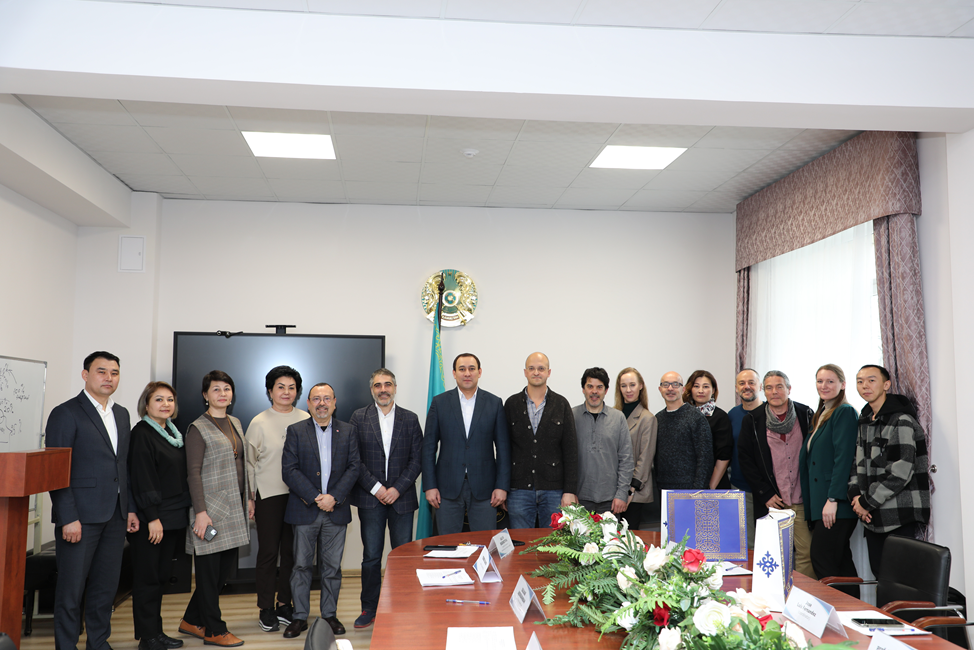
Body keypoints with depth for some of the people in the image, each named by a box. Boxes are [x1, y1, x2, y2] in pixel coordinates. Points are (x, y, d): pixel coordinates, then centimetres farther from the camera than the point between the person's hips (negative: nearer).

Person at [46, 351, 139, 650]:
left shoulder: (121, 414, 14)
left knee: (106, 586, 13)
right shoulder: (66, 413, -7)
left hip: (115, 516, 6)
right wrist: (68, 518, -16)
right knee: (71, 588, 3)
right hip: (80, 516, -6)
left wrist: (130, 509, 12)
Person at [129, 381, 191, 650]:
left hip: (173, 517, 8)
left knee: (161, 576, 14)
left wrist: (184, 512, 15)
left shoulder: (173, 433, 13)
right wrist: (152, 518, -19)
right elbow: (143, 479, -16)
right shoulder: (142, 433, -11)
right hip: (150, 519, -8)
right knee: (148, 578, 1)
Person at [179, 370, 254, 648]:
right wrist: (200, 512, -18)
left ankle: (192, 621, 25)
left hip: (234, 508, 8)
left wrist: (248, 497, 16)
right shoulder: (198, 429, -8)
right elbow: (194, 472, -13)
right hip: (212, 508, -8)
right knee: (210, 570, 2)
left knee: (226, 567, 11)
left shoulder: (235, 423, 14)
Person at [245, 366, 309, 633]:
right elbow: (250, 463, 5)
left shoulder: (306, 420, 6)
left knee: (292, 551, 7)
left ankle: (284, 604, 21)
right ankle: (266, 609, 13)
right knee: (268, 551, 1)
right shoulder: (259, 423, 1)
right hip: (268, 494, -2)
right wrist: (251, 498, 2)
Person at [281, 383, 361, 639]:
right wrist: (315, 498, -14)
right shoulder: (296, 431, 2)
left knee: (332, 566, 8)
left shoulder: (348, 431, 6)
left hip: (336, 510, 1)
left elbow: (353, 468, 0)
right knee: (301, 565, 5)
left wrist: (334, 497, -12)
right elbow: (289, 470, -6)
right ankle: (300, 617, 16)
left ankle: (330, 615, 20)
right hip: (305, 510, -1)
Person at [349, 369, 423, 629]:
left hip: (402, 498, 1)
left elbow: (417, 459, 2)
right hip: (370, 498, -1)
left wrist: (398, 488, -8)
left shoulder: (410, 419, 6)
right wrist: (375, 487, -9)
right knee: (371, 557, 4)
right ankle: (369, 609, 17)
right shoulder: (359, 417, 4)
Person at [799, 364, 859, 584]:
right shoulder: (821, 415, 19)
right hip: (821, 501, 9)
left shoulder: (845, 412, -8)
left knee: (821, 559, -10)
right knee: (841, 560, 10)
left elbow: (843, 458, -16)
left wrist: (832, 499, -21)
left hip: (837, 503, -9)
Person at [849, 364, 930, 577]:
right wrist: (855, 494, -2)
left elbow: (901, 473, -18)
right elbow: (859, 463, 16)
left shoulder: (901, 421, -12)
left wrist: (867, 502, -13)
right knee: (880, 574, 12)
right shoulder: (865, 421, 14)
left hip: (899, 518, -8)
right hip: (873, 517, 8)